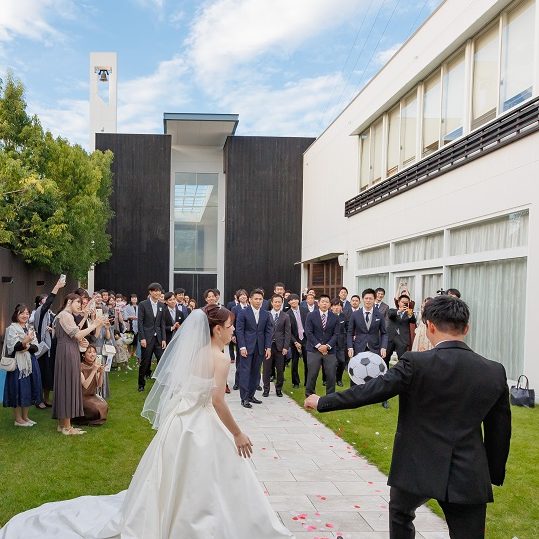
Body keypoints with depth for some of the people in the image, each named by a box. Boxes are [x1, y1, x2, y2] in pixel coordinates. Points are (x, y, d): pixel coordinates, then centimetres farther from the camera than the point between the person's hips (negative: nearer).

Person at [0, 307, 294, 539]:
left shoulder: (194, 351, 8)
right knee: (201, 484, 7)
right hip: (201, 426, -8)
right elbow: (218, 402, -20)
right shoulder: (221, 358, -16)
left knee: (171, 480, 20)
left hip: (180, 421, 8)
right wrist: (238, 434, -12)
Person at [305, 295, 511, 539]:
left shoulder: (416, 363, -14)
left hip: (418, 467, -2)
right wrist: (494, 474, 19)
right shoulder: (495, 372, -1)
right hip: (470, 475, 2)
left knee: (400, 513, 28)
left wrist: (322, 402, 2)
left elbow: (370, 391, -11)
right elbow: (499, 430, 6)